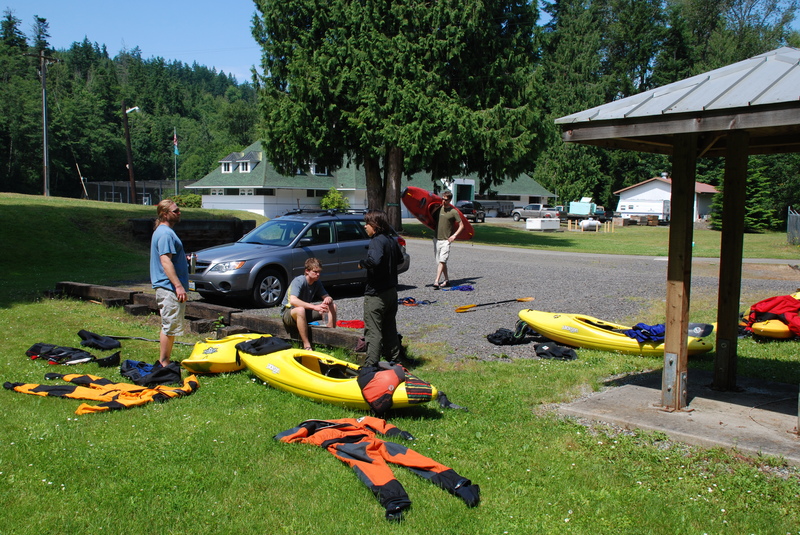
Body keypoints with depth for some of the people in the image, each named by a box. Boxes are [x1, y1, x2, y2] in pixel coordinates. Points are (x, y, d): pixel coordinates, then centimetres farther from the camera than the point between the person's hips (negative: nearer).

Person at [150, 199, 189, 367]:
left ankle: (164, 361, 23)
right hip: (169, 288, -11)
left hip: (167, 288, 11)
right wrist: (178, 286, -28)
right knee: (170, 326, -4)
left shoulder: (164, 231, 17)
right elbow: (165, 261, -24)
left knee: (169, 326, 15)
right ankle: (164, 362, 3)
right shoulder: (165, 233, -16)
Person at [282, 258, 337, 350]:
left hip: (307, 312, 7)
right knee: (300, 309, -43)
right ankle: (306, 346, -38)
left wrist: (328, 299, -25)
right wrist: (314, 307, -48)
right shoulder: (298, 281, -24)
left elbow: (326, 296, 2)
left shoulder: (317, 283, -1)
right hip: (289, 312, -7)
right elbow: (293, 300, -40)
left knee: (332, 306, -8)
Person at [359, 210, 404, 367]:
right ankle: (394, 359, 27)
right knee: (390, 328, 19)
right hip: (391, 291, 9)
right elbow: (400, 259, 23)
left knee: (373, 331, -4)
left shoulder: (376, 241, -18)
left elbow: (375, 260, -36)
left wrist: (362, 263, -19)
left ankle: (371, 365, -2)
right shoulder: (391, 240, 8)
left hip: (376, 294, -9)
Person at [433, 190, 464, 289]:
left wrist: (454, 235, -12)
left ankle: (436, 281, -22)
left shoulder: (453, 211, -4)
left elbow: (461, 225, -1)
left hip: (446, 240, -5)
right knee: (439, 261, 10)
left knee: (442, 260, -15)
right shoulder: (438, 209, 8)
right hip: (437, 239, 5)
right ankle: (446, 280, 23)